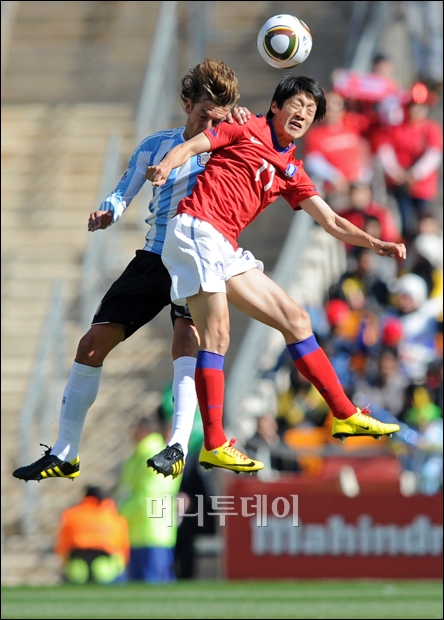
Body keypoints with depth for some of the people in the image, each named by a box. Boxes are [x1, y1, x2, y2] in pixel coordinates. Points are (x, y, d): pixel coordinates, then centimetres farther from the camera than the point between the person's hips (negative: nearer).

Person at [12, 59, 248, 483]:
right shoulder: (156, 146, 7)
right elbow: (123, 194, 8)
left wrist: (248, 129, -22)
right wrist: (106, 213, -14)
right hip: (154, 257, 4)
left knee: (187, 337, -31)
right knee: (92, 345, -1)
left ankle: (178, 447, -35)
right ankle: (64, 454, 9)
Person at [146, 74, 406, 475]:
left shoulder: (292, 171, 20)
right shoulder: (247, 130, 4)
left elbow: (331, 222, 18)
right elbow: (191, 146, -1)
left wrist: (373, 243, 3)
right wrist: (164, 167, -23)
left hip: (226, 250, 8)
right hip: (195, 229, -8)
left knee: (294, 318, 9)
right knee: (216, 333, -19)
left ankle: (345, 415, 17)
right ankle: (214, 446, -23)